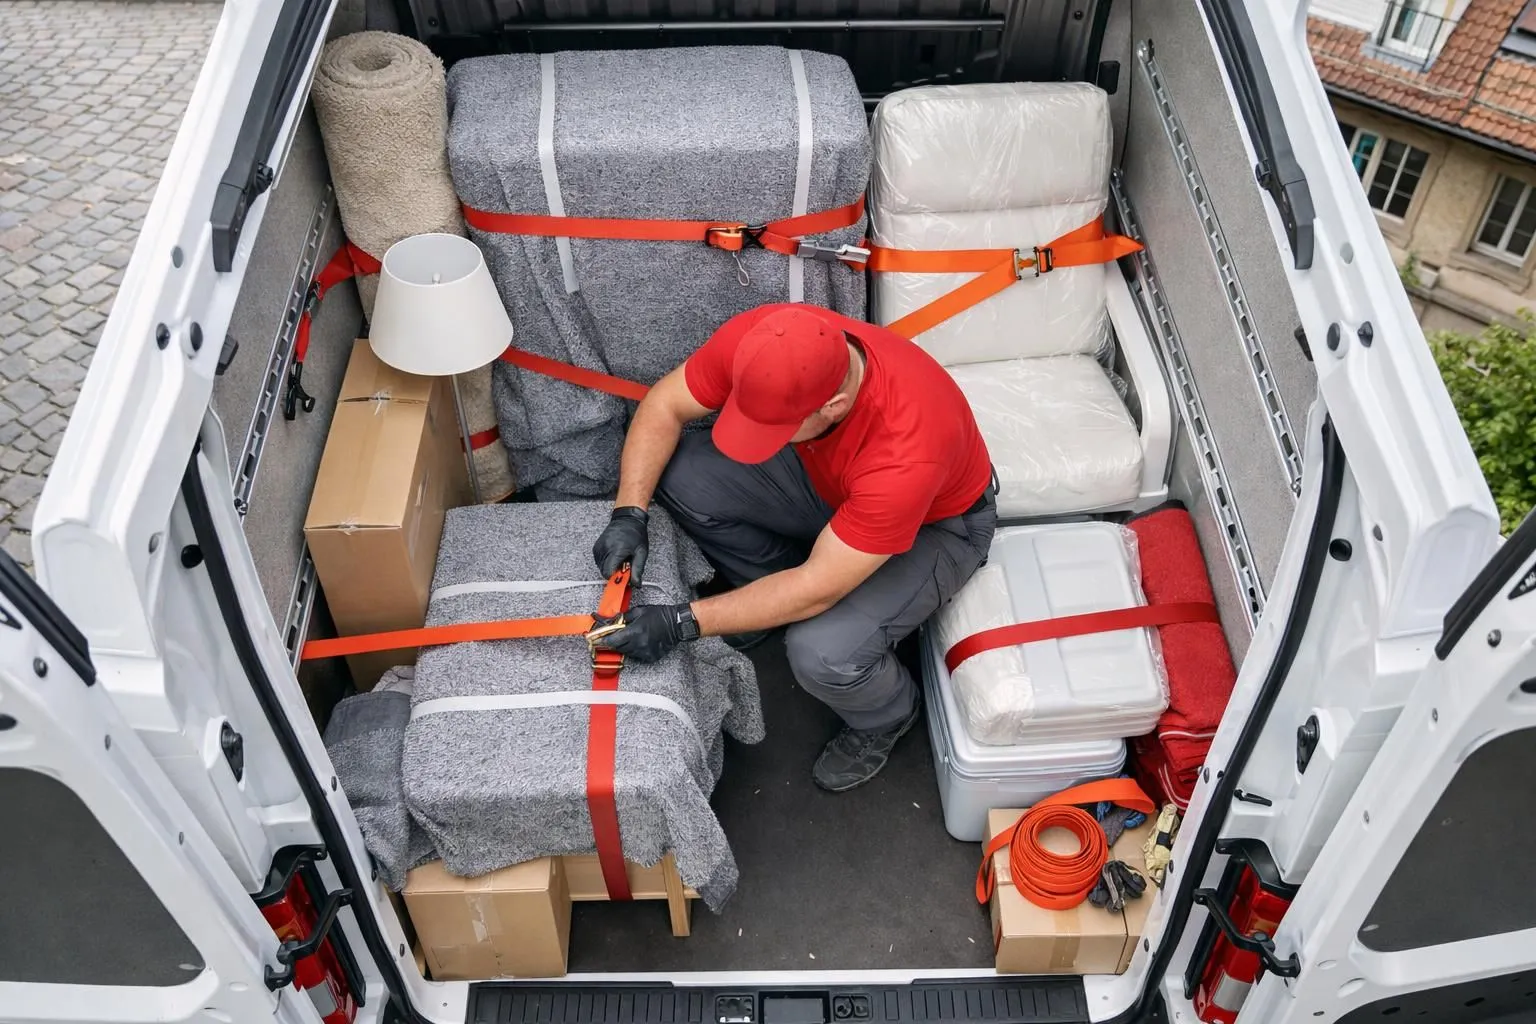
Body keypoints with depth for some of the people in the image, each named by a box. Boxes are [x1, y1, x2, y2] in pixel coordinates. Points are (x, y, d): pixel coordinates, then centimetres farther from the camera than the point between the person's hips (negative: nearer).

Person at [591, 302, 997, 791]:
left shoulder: (906, 450, -43)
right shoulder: (759, 340, -30)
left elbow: (818, 589, -34)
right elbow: (664, 406, -13)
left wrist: (681, 623, -33)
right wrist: (628, 514, -25)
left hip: (934, 522, -5)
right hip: (829, 478, 6)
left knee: (822, 653, -30)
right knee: (676, 472, -15)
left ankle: (884, 718, 9)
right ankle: (774, 601, 12)